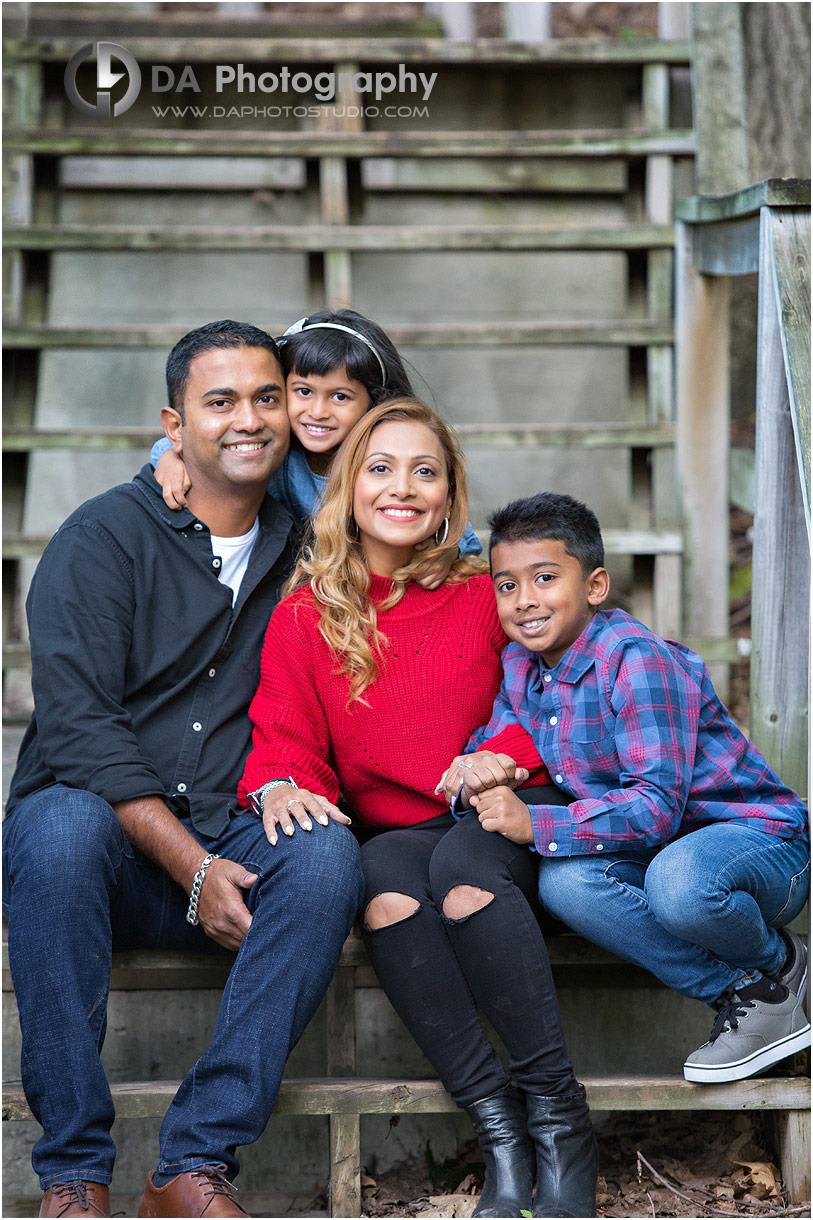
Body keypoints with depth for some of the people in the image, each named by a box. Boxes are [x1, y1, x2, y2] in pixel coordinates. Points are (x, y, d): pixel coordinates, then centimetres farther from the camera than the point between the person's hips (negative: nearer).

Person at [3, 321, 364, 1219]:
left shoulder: (299, 550, 13)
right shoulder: (104, 537, -2)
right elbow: (75, 724, -12)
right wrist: (190, 868, -19)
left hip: (234, 847, 3)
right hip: (114, 840, -3)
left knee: (327, 853, -29)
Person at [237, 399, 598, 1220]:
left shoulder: (486, 594, 5)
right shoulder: (305, 615, 9)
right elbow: (284, 735, 6)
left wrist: (506, 758, -15)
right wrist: (281, 786, -18)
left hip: (500, 823, -1)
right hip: (393, 833, 2)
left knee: (461, 865, -36)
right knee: (384, 878, -34)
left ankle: (559, 1119, -30)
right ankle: (500, 1133, -35)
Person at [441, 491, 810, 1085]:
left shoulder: (638, 661, -21)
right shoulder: (521, 667, 3)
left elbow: (658, 807, -28)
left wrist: (534, 825, -34)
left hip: (760, 838, -7)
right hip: (653, 851, 7)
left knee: (680, 882, -41)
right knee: (563, 880, -25)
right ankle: (733, 991, -11)